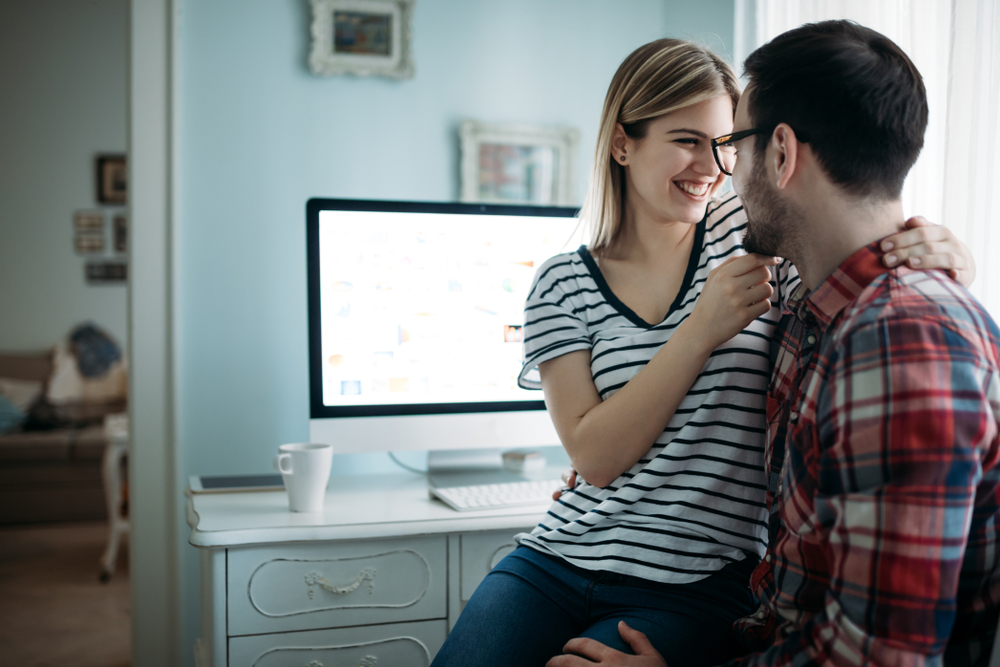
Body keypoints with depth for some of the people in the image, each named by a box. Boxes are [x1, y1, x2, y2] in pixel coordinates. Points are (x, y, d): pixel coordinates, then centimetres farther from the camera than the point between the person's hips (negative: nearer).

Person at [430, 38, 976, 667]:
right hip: (559, 559, 2)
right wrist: (702, 332, -19)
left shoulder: (755, 232, 0)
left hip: (701, 588, -2)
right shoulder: (563, 284, 1)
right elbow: (595, 456, -9)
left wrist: (937, 253, -22)